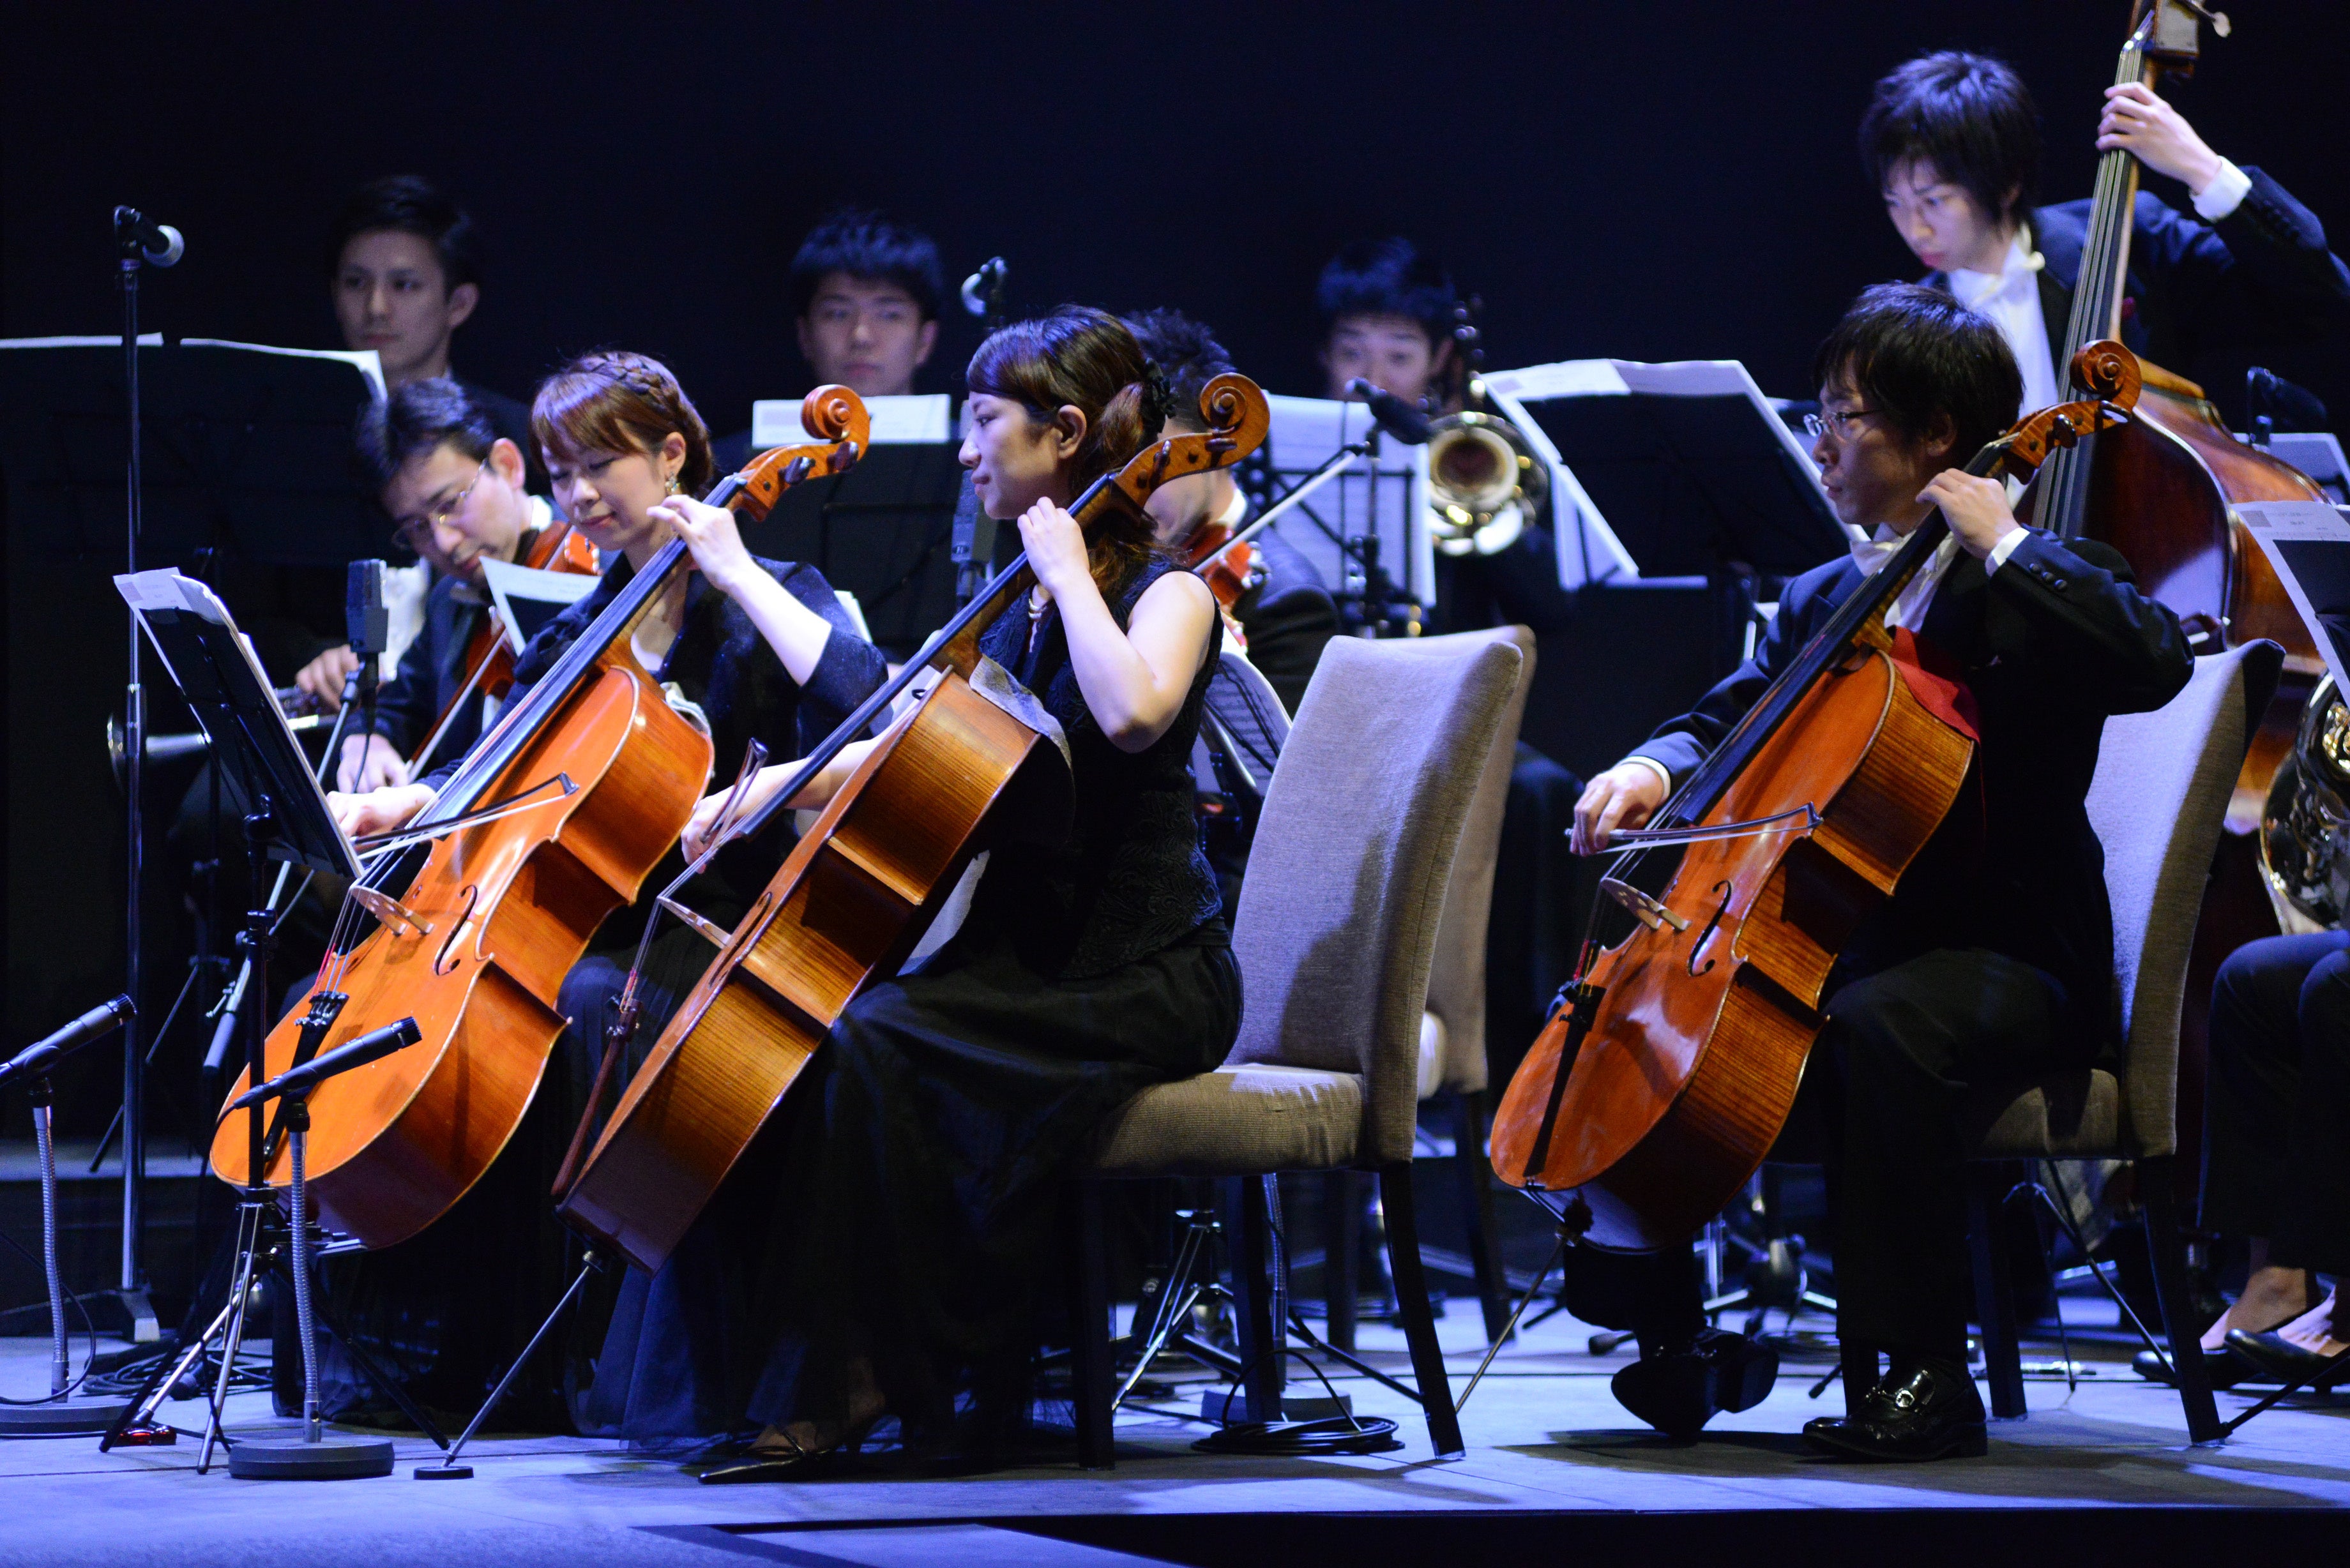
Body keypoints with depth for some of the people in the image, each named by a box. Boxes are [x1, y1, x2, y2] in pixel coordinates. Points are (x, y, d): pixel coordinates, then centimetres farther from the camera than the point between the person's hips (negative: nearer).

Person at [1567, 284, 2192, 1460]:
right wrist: (1654, 769, -6)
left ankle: (1921, 1370, -31)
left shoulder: (2035, 588, -4)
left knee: (1873, 1027, -38)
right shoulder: (1822, 602, 18)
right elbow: (1731, 717, 17)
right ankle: (1671, 1343, 3)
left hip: (2007, 962, -7)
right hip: (1837, 944, 7)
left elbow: (2156, 661, -23)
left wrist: (2005, 545, -19)